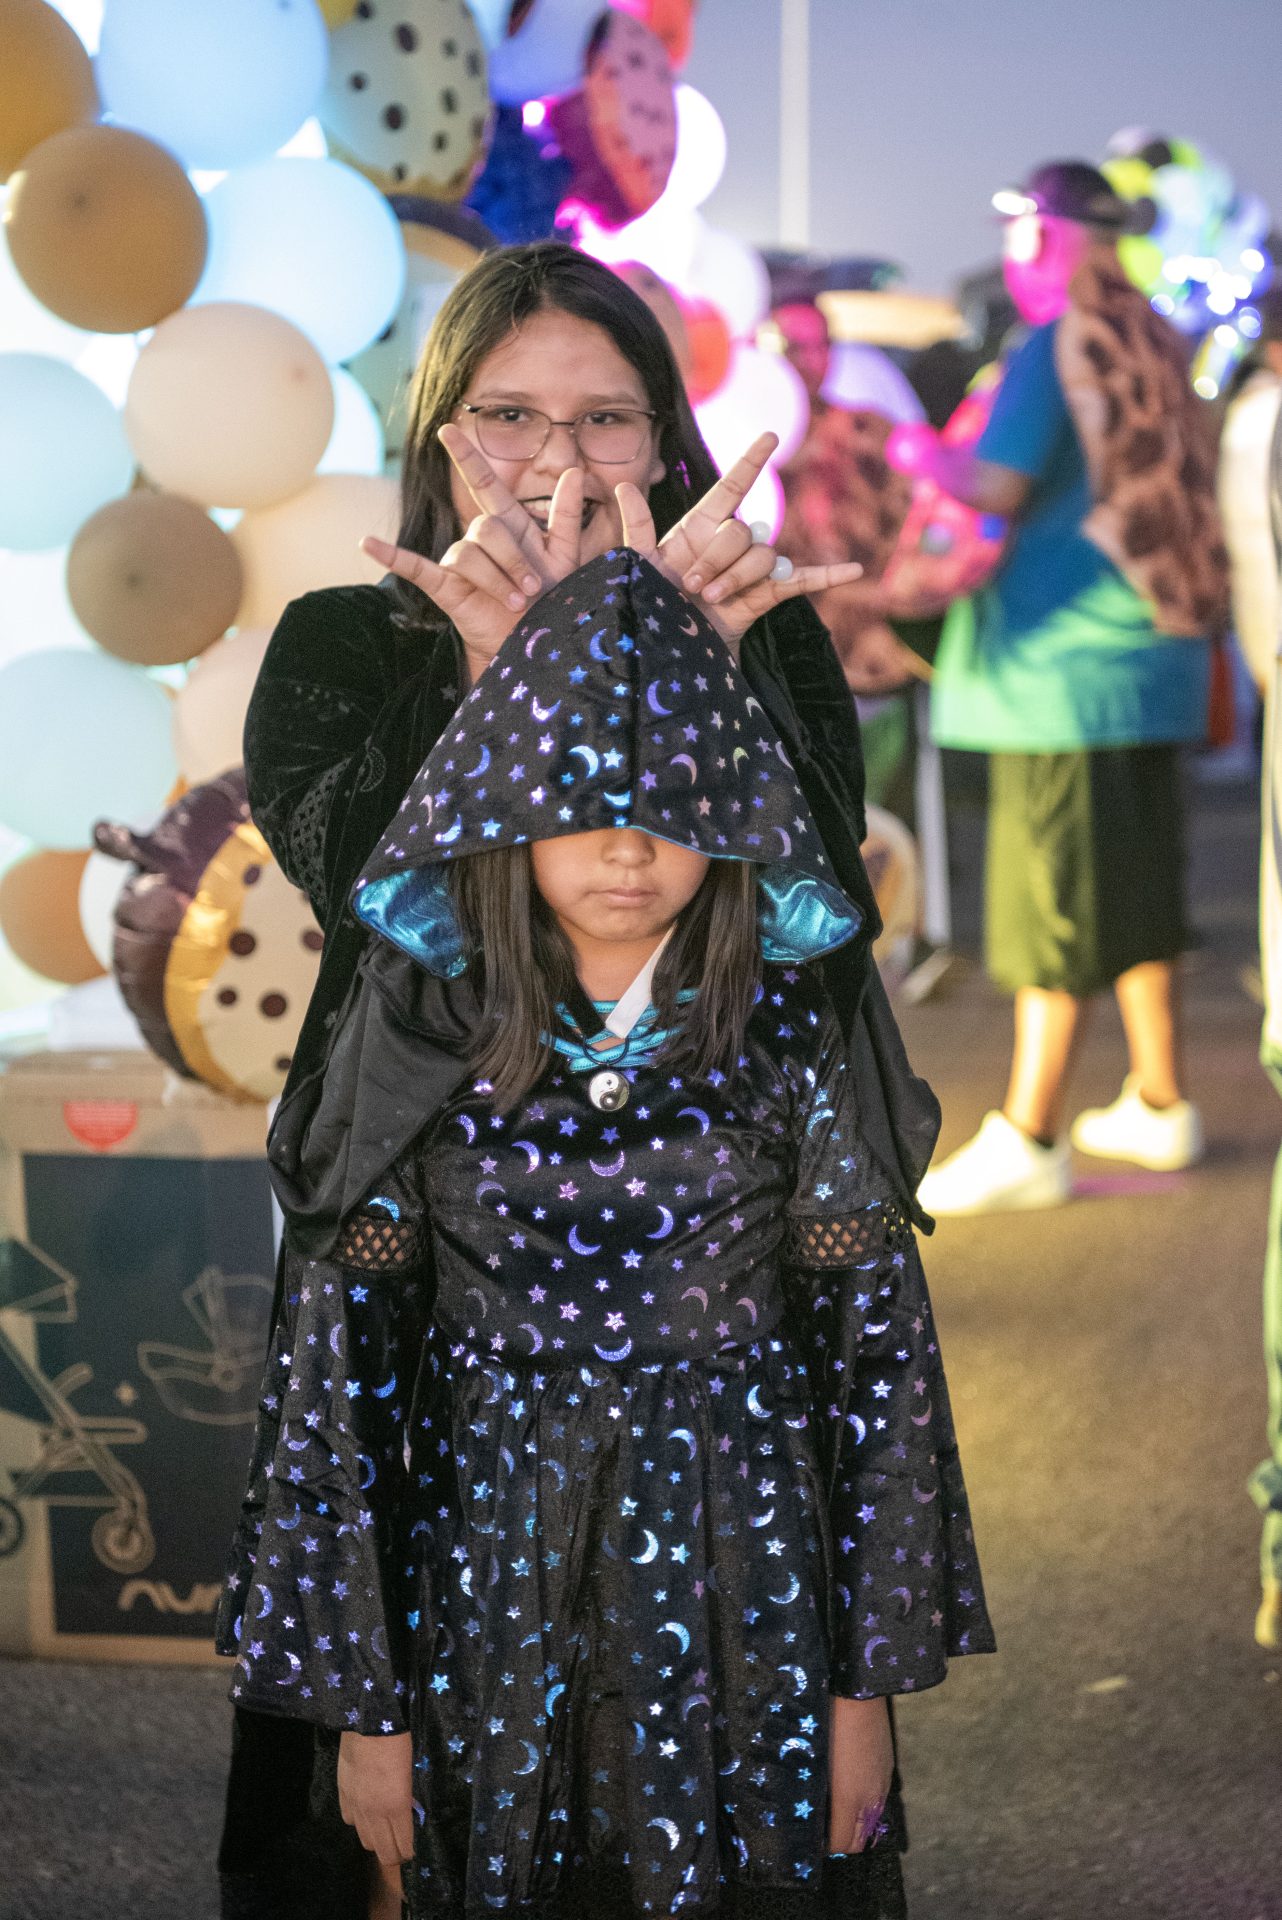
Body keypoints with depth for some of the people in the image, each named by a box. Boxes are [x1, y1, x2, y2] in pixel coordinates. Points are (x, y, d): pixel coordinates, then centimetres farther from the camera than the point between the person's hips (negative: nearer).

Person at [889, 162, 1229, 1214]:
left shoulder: (1052, 349, -13)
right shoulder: (1157, 346, 10)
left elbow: (996, 487, -20)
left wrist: (920, 451, -1)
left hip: (1065, 664, -8)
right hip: (1152, 657, 8)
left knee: (1056, 901, -5)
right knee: (1141, 891, 15)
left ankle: (1027, 1139, 0)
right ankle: (1160, 1105, 24)